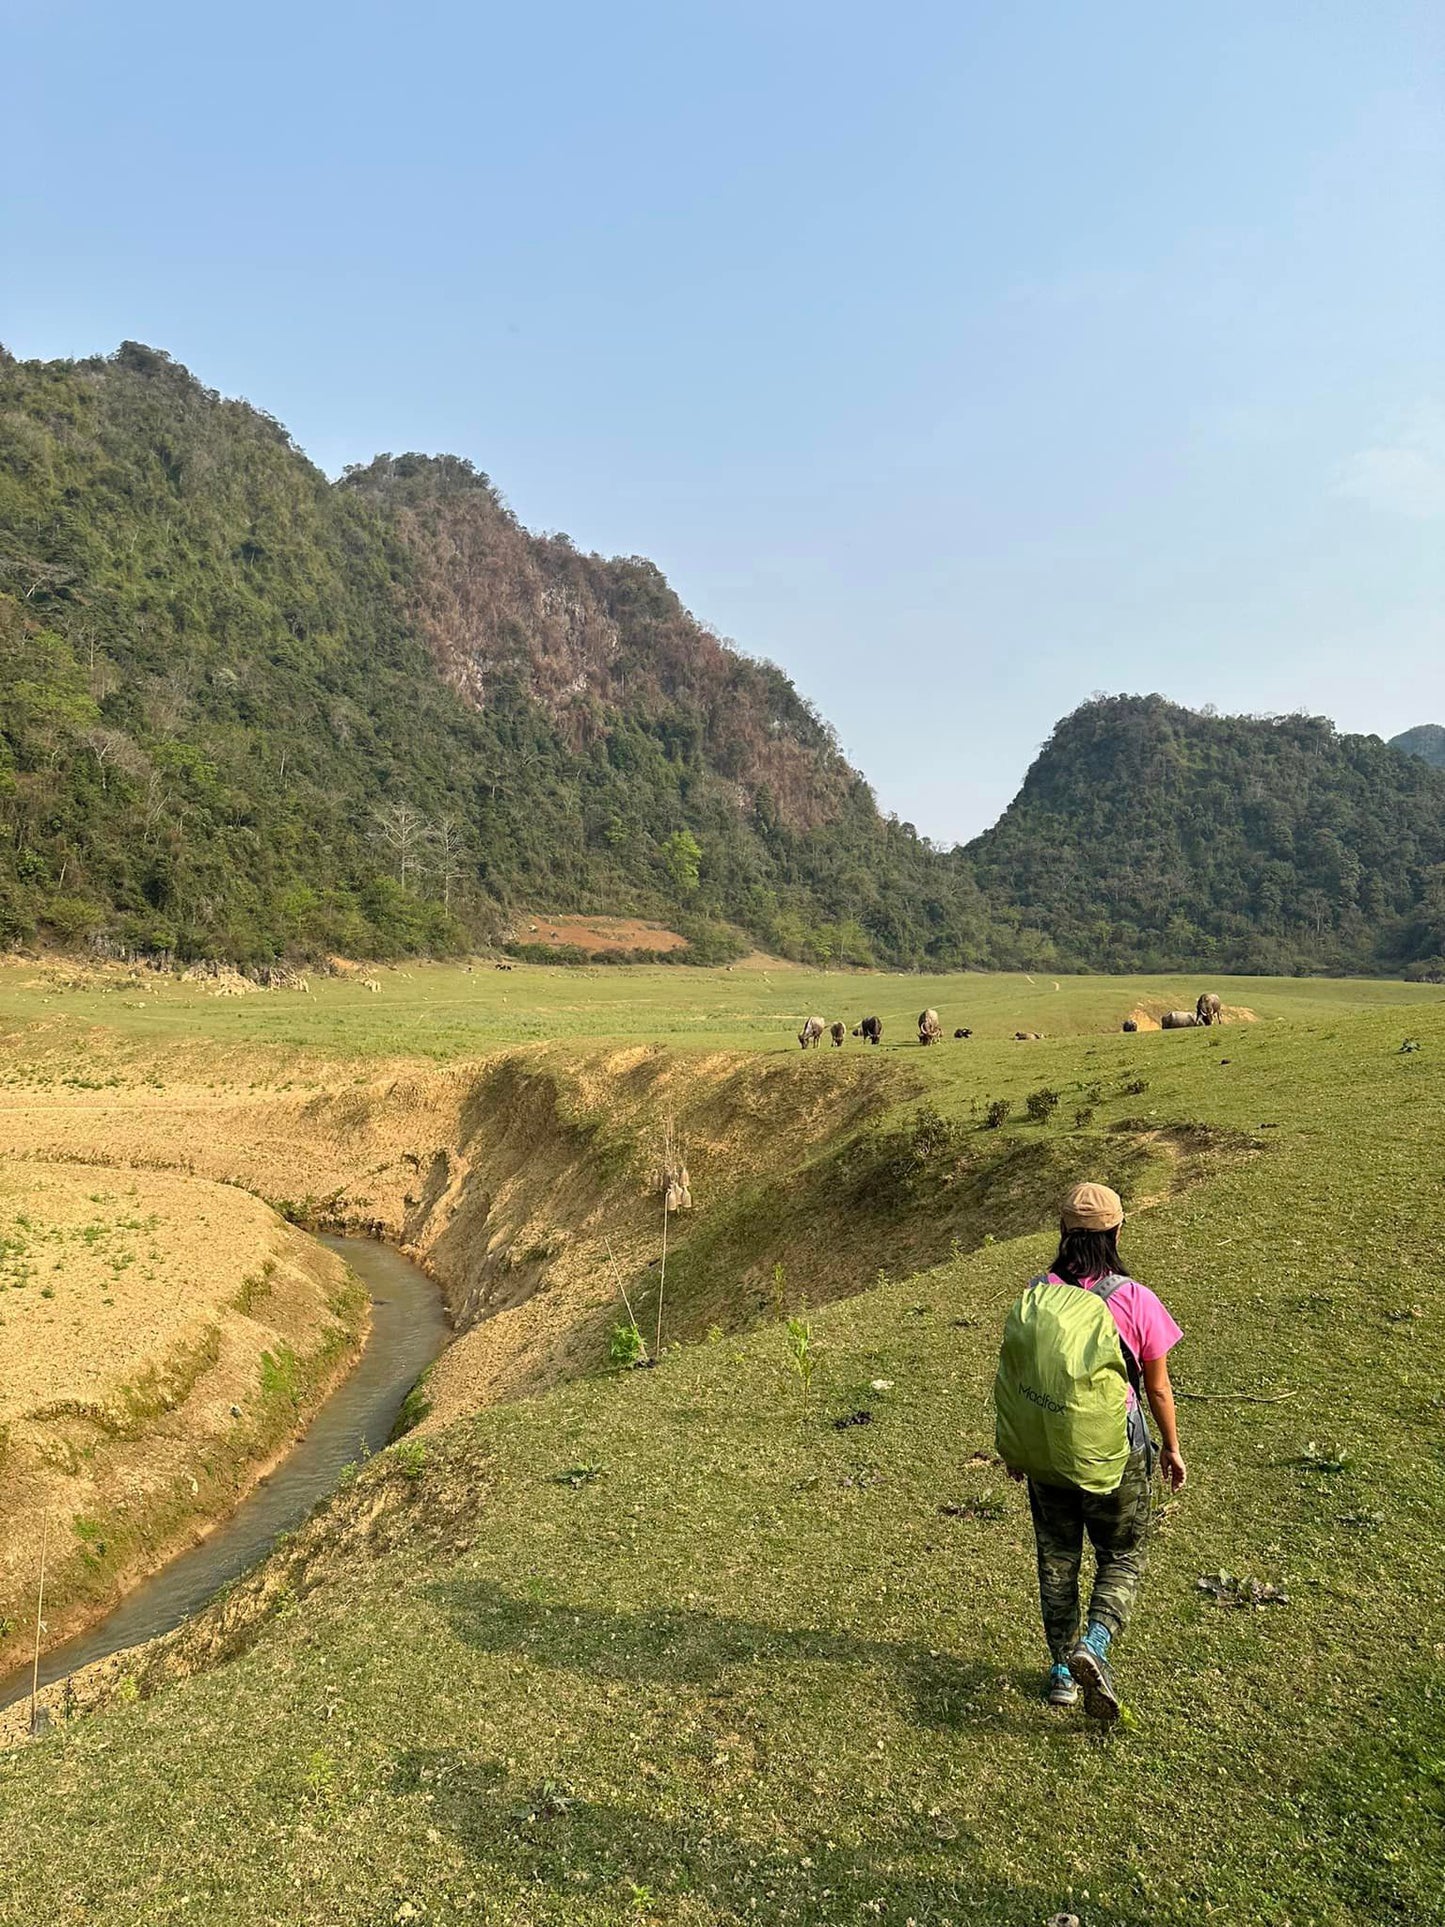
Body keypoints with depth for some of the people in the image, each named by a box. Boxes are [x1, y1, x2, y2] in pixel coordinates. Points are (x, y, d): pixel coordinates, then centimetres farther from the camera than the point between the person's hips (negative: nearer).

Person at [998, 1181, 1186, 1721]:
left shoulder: (1036, 1295, -9)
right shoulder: (1136, 1300, -16)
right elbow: (1158, 1388, -6)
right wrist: (1172, 1448, 11)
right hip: (1115, 1453, -2)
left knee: (1056, 1557, 19)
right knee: (1122, 1559, 17)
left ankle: (1062, 1673, 28)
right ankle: (1093, 1646, -6)